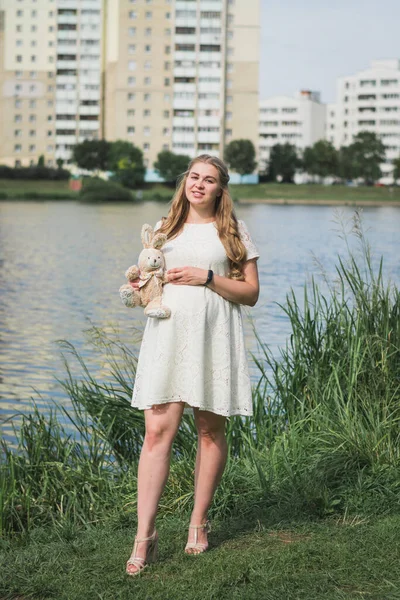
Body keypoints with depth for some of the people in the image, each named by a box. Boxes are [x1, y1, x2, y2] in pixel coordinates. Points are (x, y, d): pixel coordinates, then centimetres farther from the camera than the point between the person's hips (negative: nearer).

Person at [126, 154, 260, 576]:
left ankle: (198, 523, 21)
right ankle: (144, 535, -7)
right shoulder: (164, 229, 17)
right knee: (157, 431, -8)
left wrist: (206, 277, -11)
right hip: (166, 335, 2)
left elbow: (250, 292, 2)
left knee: (210, 430, 5)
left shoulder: (233, 232, 7)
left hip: (212, 337, -1)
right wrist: (141, 286, 3)